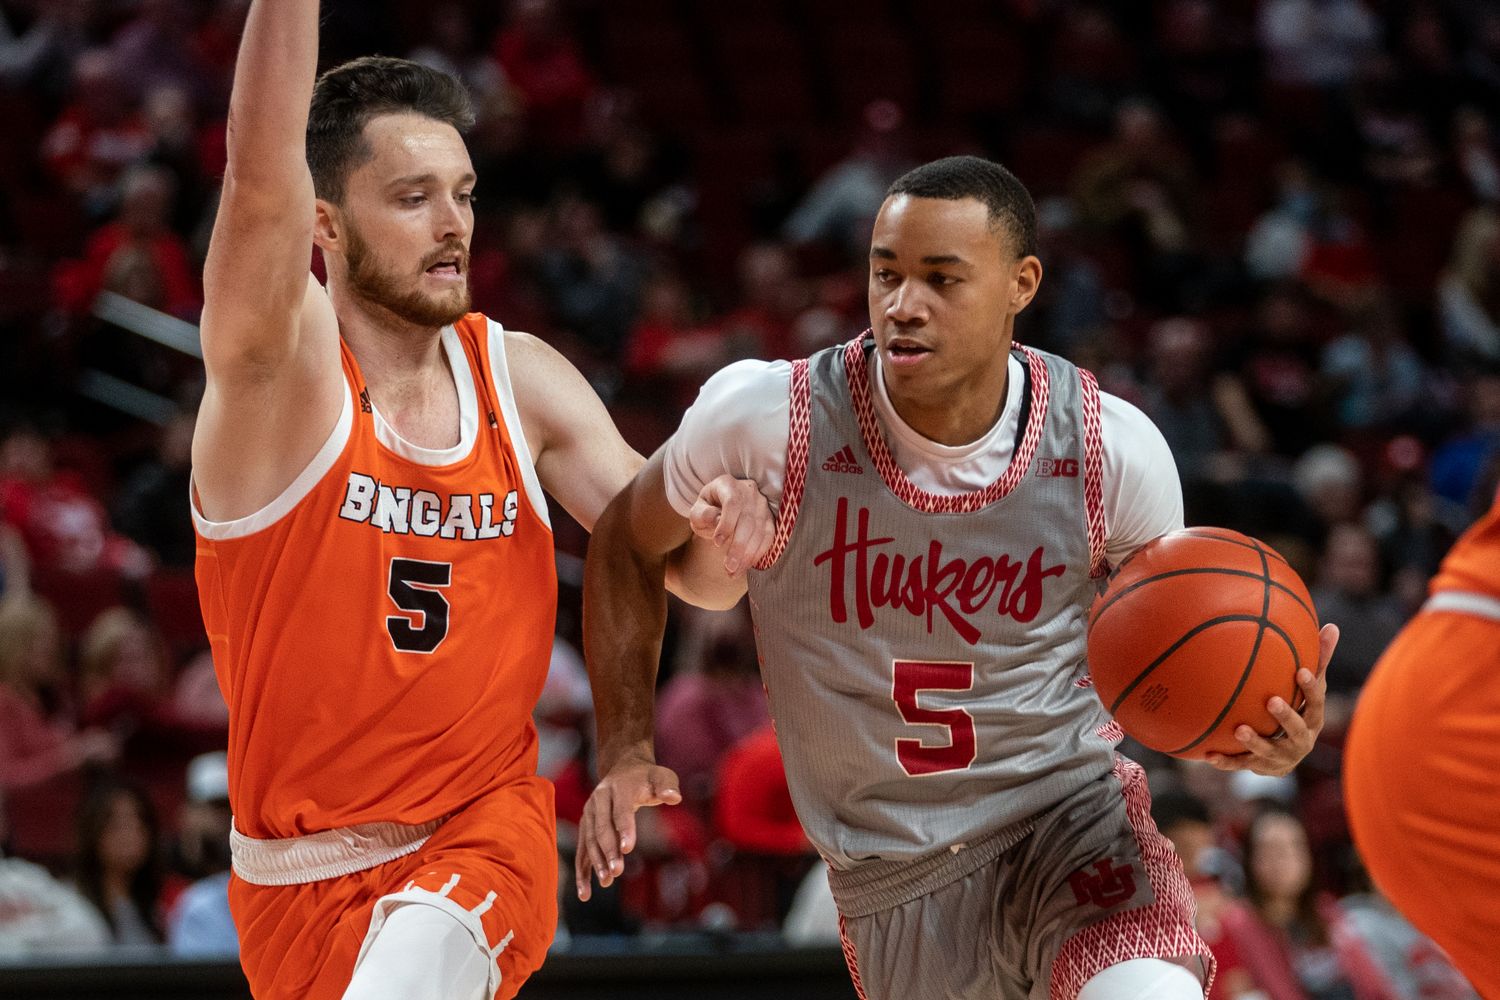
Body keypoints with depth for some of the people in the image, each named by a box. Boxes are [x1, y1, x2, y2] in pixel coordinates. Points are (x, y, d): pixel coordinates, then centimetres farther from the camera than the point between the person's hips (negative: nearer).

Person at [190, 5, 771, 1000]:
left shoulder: (521, 377, 2)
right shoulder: (280, 366, -12)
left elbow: (684, 568, 5)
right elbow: (262, 185, -31)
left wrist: (725, 538, -19)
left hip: (488, 829, 1)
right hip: (306, 878, -1)